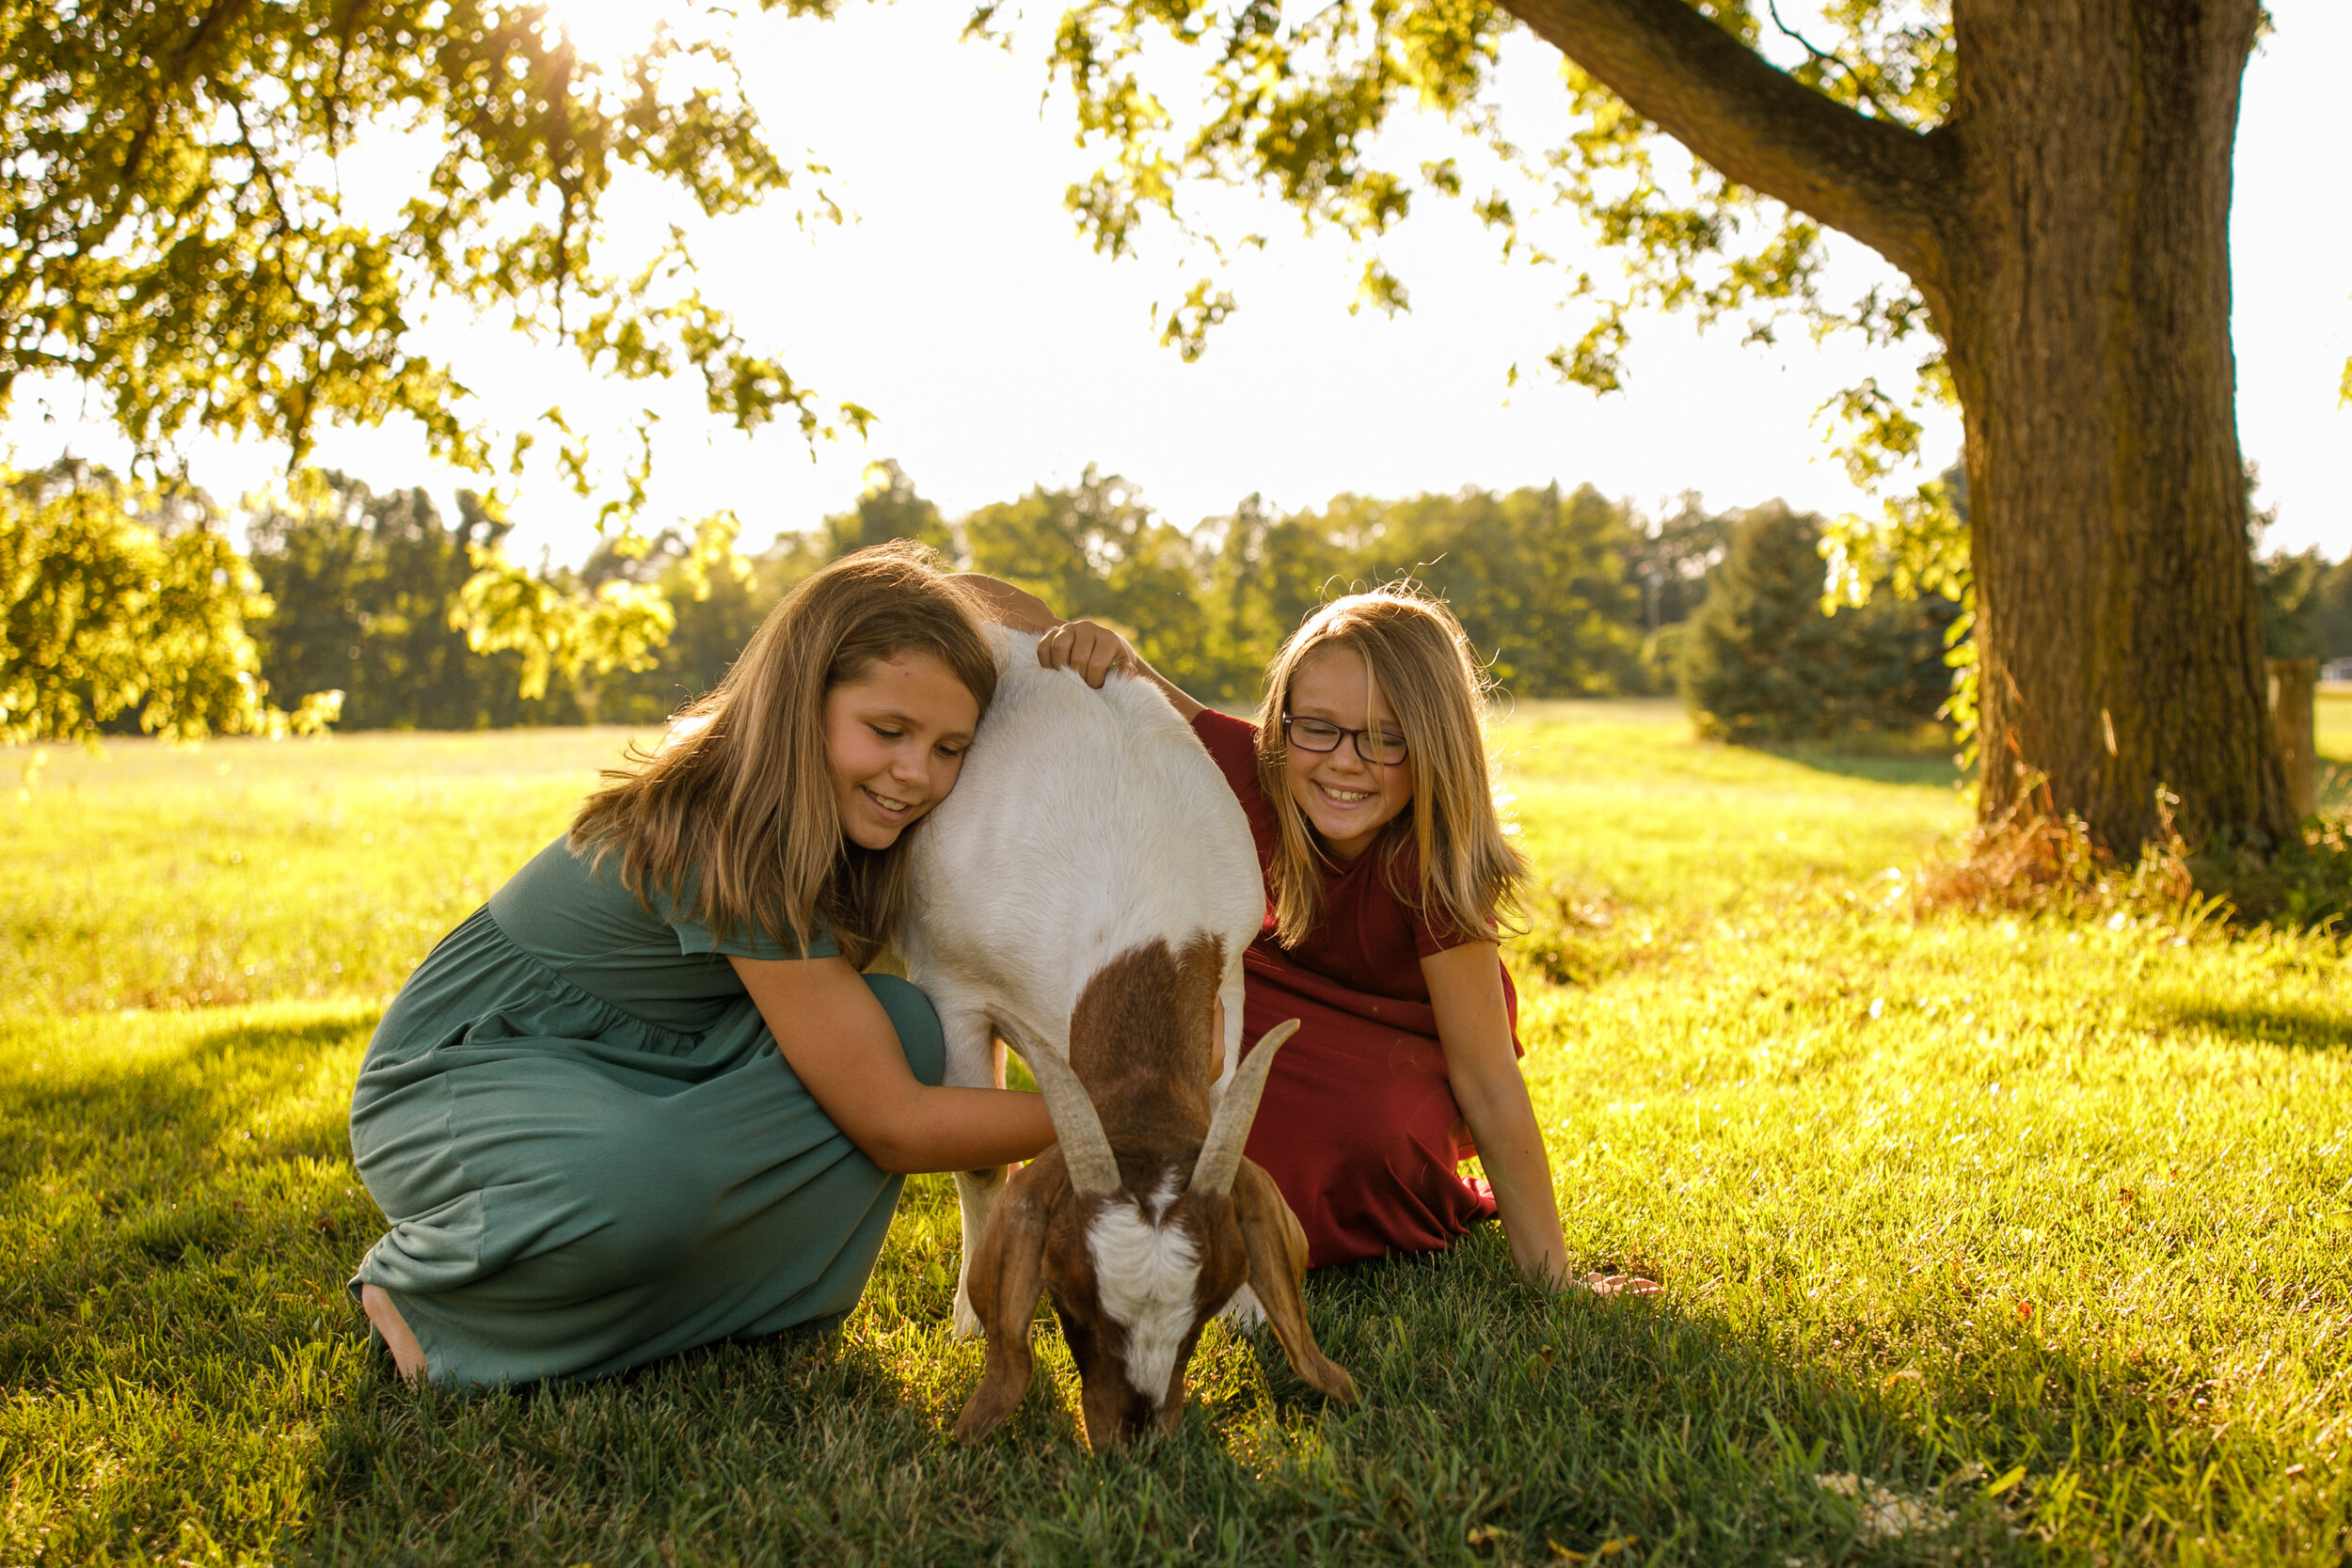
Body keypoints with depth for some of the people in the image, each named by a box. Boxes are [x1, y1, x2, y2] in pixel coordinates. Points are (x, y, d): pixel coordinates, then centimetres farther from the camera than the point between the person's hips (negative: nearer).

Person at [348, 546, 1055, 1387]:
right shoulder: (727, 840, -30)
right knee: (642, 1188, -41)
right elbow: (891, 1126, -27)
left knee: (907, 1023, -14)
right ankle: (417, 1282, -8)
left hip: (630, 1078, 7)